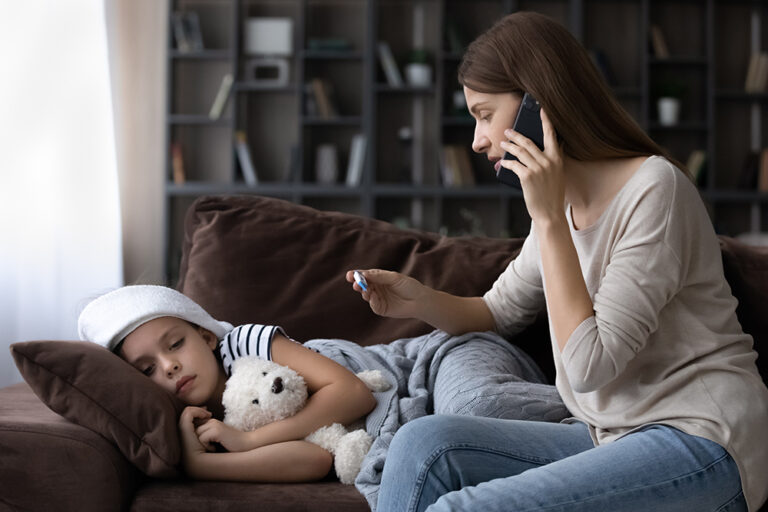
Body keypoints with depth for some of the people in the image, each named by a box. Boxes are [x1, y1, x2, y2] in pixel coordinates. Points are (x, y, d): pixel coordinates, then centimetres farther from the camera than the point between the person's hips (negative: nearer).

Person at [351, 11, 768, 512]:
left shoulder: (655, 187, -15)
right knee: (423, 443, -10)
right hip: (611, 435, 8)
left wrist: (548, 218, -19)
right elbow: (503, 310, 23)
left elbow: (589, 365, -20)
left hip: (701, 439, -8)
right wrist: (421, 300, 3)